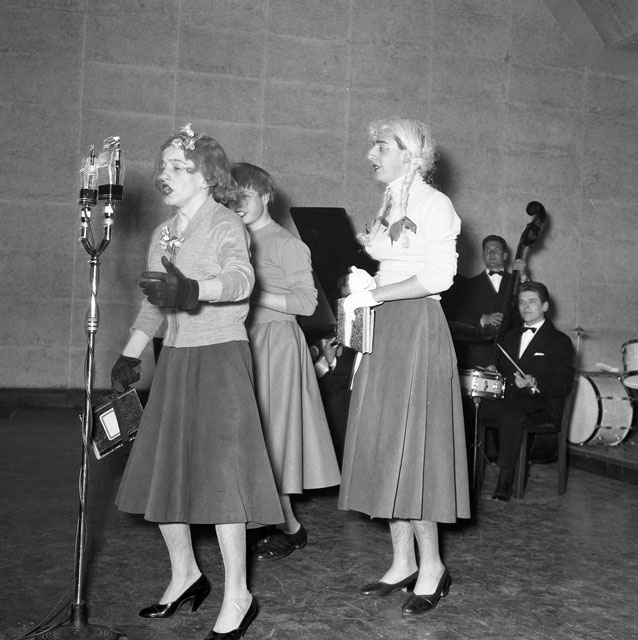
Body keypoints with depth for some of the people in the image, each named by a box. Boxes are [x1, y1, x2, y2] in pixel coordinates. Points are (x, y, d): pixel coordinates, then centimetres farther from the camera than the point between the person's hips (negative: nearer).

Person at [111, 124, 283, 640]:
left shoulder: (226, 226, -9)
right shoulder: (163, 234, 14)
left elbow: (240, 279, -28)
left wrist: (190, 290, -46)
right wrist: (130, 356, 9)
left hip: (219, 355, -8)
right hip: (175, 359, 8)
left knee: (219, 470, -8)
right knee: (161, 468, 9)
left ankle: (237, 597, 2)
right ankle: (185, 574, 27)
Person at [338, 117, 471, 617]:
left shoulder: (434, 204, -7)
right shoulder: (390, 205, 17)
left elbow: (438, 276, -16)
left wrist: (375, 293, -16)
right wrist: (364, 283, 4)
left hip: (418, 327, -8)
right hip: (382, 331, 8)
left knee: (412, 446, -5)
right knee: (385, 448, 7)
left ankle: (431, 566, 7)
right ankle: (403, 562, 15)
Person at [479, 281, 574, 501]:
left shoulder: (560, 342, 4)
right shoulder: (510, 336, 23)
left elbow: (563, 386, -5)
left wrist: (534, 385, -23)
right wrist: (492, 372, 2)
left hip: (540, 405, -6)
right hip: (507, 400, 6)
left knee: (511, 415, -38)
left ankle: (505, 483, -34)